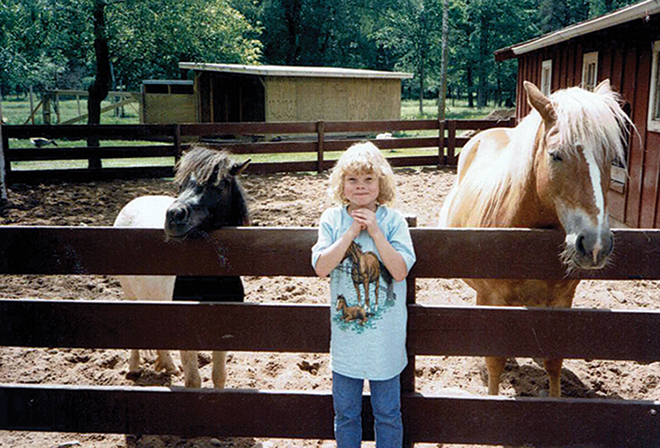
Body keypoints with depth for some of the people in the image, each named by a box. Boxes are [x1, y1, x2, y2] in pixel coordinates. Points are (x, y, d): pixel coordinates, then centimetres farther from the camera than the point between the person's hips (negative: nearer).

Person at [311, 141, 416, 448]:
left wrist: (375, 231, -19)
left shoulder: (393, 220, -6)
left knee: (388, 413, 13)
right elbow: (321, 267, -13)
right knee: (345, 412, 16)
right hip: (345, 333, 2)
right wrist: (352, 231, -17)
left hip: (385, 338, -1)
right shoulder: (332, 220, -2)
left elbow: (400, 271, -16)